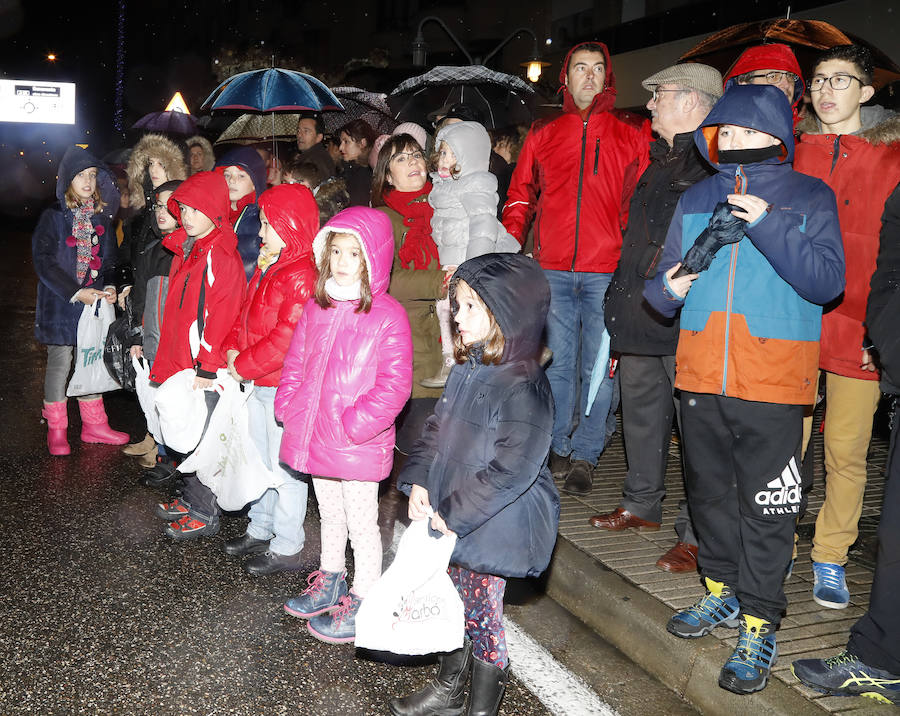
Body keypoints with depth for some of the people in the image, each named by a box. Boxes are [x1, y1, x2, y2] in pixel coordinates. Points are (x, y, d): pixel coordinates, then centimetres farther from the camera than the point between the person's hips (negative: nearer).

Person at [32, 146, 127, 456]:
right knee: (59, 364, 3)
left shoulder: (101, 218, 9)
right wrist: (76, 293, -19)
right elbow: (44, 262, -11)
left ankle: (94, 425, 21)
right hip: (59, 305, -4)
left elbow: (108, 259, 15)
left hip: (94, 302, 4)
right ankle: (56, 430, 15)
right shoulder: (53, 217, -5)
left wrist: (109, 286, -5)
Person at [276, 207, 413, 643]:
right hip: (315, 438, 6)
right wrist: (289, 407, 2)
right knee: (330, 517, 24)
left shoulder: (388, 316, -15)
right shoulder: (316, 308, 5)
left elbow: (394, 384, -18)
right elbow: (295, 363, 14)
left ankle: (363, 604, 23)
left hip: (359, 444, -6)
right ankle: (330, 583, 43)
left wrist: (353, 425, -22)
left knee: (362, 524, 8)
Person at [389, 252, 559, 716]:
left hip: (493, 525, -8)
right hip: (450, 519, 8)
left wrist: (454, 512, -21)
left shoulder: (522, 387, -23)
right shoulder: (467, 370, 3)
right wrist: (418, 481, -4)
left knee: (481, 613, 8)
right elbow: (437, 429, 10)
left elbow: (511, 468, -26)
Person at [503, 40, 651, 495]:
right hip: (552, 270, 2)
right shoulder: (542, 135, 13)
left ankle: (585, 456, 12)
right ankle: (558, 448, 21)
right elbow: (520, 194, 16)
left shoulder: (630, 137, 9)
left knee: (598, 365, 1)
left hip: (606, 270, -1)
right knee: (558, 363, 8)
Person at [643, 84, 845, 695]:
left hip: (772, 385, -4)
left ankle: (760, 623, 14)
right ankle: (722, 592, 34)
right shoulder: (696, 200, 13)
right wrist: (667, 288, -7)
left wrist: (768, 224, -19)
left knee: (766, 507, 0)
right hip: (700, 375, 4)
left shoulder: (809, 198, 2)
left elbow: (827, 281, -11)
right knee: (709, 490, 15)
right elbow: (661, 287, 16)